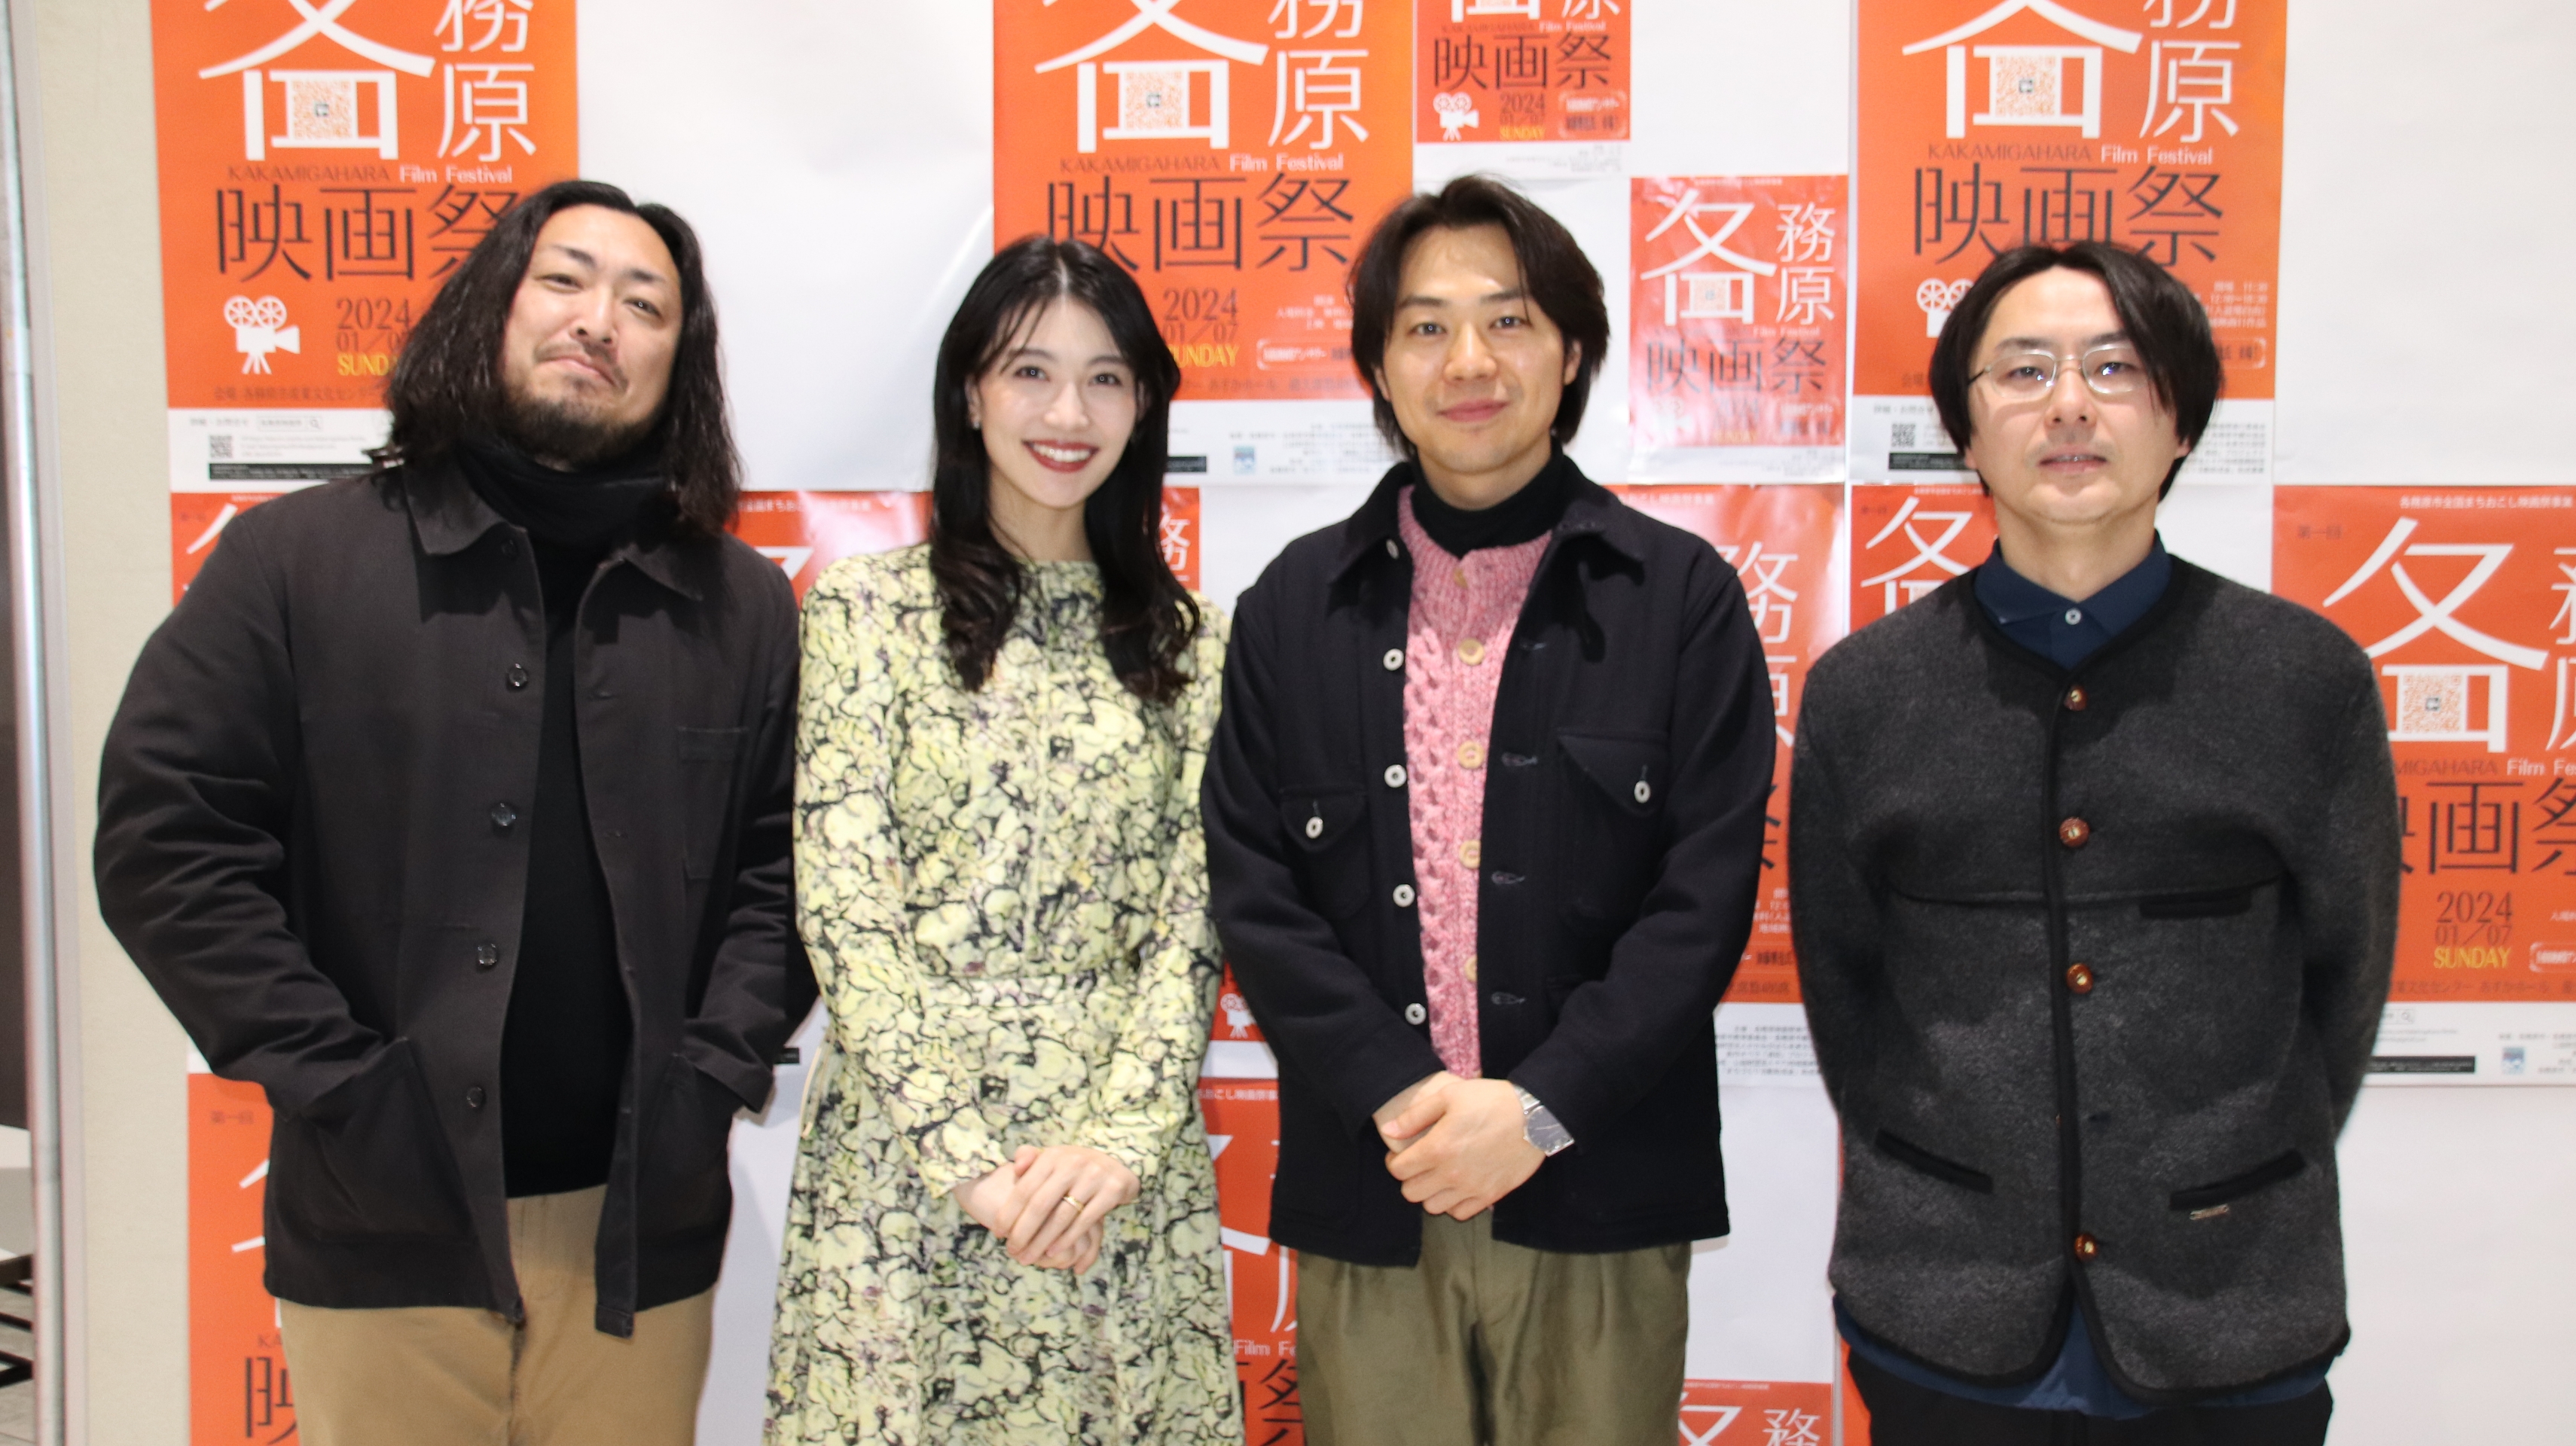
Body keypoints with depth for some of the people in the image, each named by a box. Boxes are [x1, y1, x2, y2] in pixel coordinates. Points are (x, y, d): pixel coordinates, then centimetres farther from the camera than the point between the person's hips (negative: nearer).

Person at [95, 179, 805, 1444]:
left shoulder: (742, 604, 5)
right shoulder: (295, 561, 0)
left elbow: (789, 866, 4)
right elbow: (164, 841, -4)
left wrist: (711, 1076, -7)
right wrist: (337, 1084, -10)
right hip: (384, 1236, -1)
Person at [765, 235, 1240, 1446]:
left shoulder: (1183, 640, 6)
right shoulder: (866, 608, -1)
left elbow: (1190, 915, 1)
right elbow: (843, 905, -7)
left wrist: (1122, 1139, -12)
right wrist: (967, 1158, -13)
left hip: (1127, 1159, 2)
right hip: (907, 1152, -2)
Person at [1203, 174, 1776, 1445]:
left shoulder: (1681, 598, 0)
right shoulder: (1296, 606, 5)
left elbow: (1705, 896, -4)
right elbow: (1253, 888, 0)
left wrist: (1538, 1107, -13)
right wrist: (1397, 1097, -11)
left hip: (1599, 1193, -1)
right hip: (1364, 1195, 1)